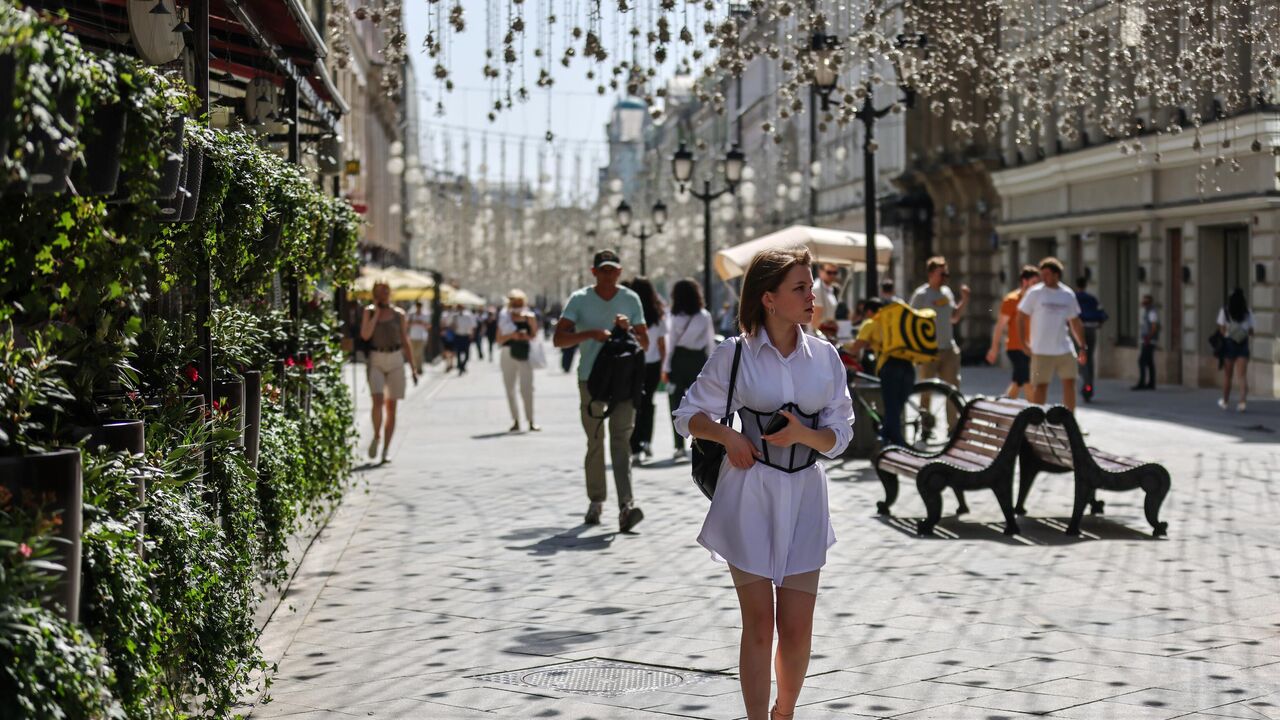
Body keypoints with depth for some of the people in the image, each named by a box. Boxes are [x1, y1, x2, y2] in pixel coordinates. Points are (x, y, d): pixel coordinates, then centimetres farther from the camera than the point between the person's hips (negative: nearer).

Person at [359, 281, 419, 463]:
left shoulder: (399, 314, 7)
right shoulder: (369, 311, 5)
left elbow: (405, 341, 12)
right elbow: (365, 335, -10)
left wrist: (413, 367, 8)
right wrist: (377, 312, -8)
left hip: (396, 361, 2)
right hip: (376, 361, -1)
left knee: (391, 406, 1)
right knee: (378, 400, -20)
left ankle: (386, 449, 8)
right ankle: (376, 436, 3)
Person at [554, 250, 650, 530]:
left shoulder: (631, 299, 9)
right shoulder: (579, 299, 3)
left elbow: (645, 343, 12)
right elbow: (558, 338, -5)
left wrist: (629, 329, -8)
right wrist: (590, 333, -18)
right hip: (590, 378, 0)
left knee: (621, 439, -14)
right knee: (595, 443, 7)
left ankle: (625, 505, -25)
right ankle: (596, 501, 23)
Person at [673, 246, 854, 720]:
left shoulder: (825, 356, 4)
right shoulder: (734, 355, -3)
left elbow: (839, 435, 4)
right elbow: (689, 414, 5)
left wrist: (803, 434, -16)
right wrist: (727, 435, -13)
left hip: (804, 496, 3)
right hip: (749, 494, -2)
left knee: (797, 628, 4)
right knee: (759, 624, 1)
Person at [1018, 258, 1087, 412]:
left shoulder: (1068, 295, 8)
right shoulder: (1034, 293, -4)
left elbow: (1075, 322, 16)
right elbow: (1021, 317, -3)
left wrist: (1082, 347, 14)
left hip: (1064, 348, 4)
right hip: (1041, 350, -4)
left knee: (1069, 382, 3)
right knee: (1040, 386, -2)